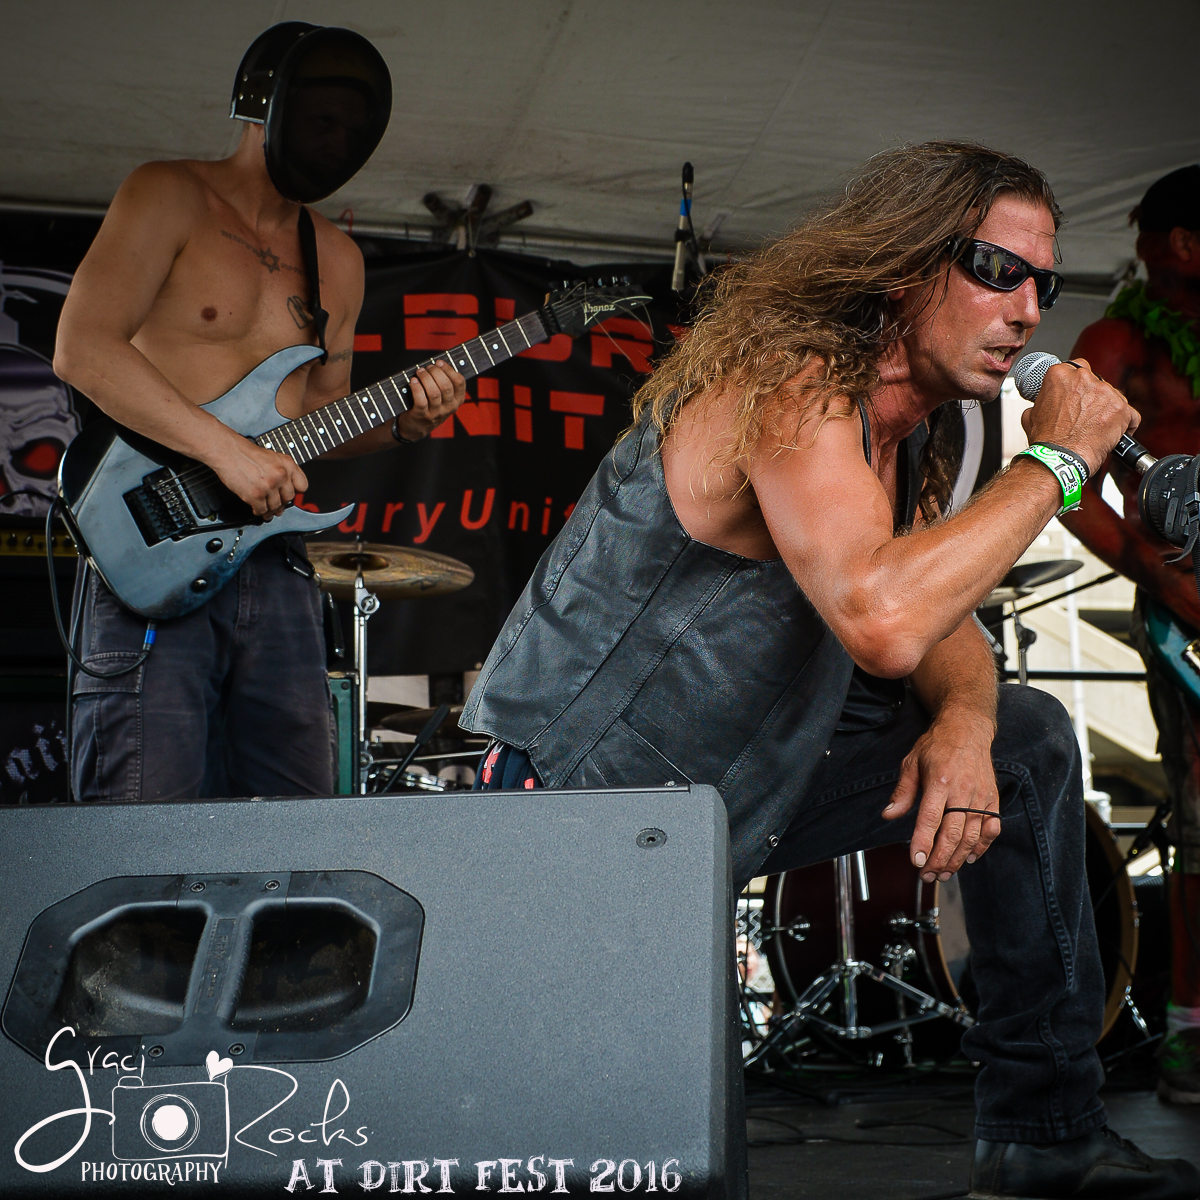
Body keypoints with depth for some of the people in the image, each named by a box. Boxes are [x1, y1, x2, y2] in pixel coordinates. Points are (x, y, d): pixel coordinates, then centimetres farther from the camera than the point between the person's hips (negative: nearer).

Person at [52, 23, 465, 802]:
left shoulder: (339, 262, 19)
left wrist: (401, 423, 0)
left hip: (272, 558, 6)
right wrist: (228, 451, -18)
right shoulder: (170, 197, 0)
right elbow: (82, 347, -12)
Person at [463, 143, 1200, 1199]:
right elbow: (882, 619, -40)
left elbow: (939, 619, 10)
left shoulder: (911, 426, 6)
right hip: (582, 798, -9)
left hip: (740, 777, 10)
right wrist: (1054, 460, -28)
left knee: (1029, 738, 9)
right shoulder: (791, 383, -24)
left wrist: (964, 720, -14)